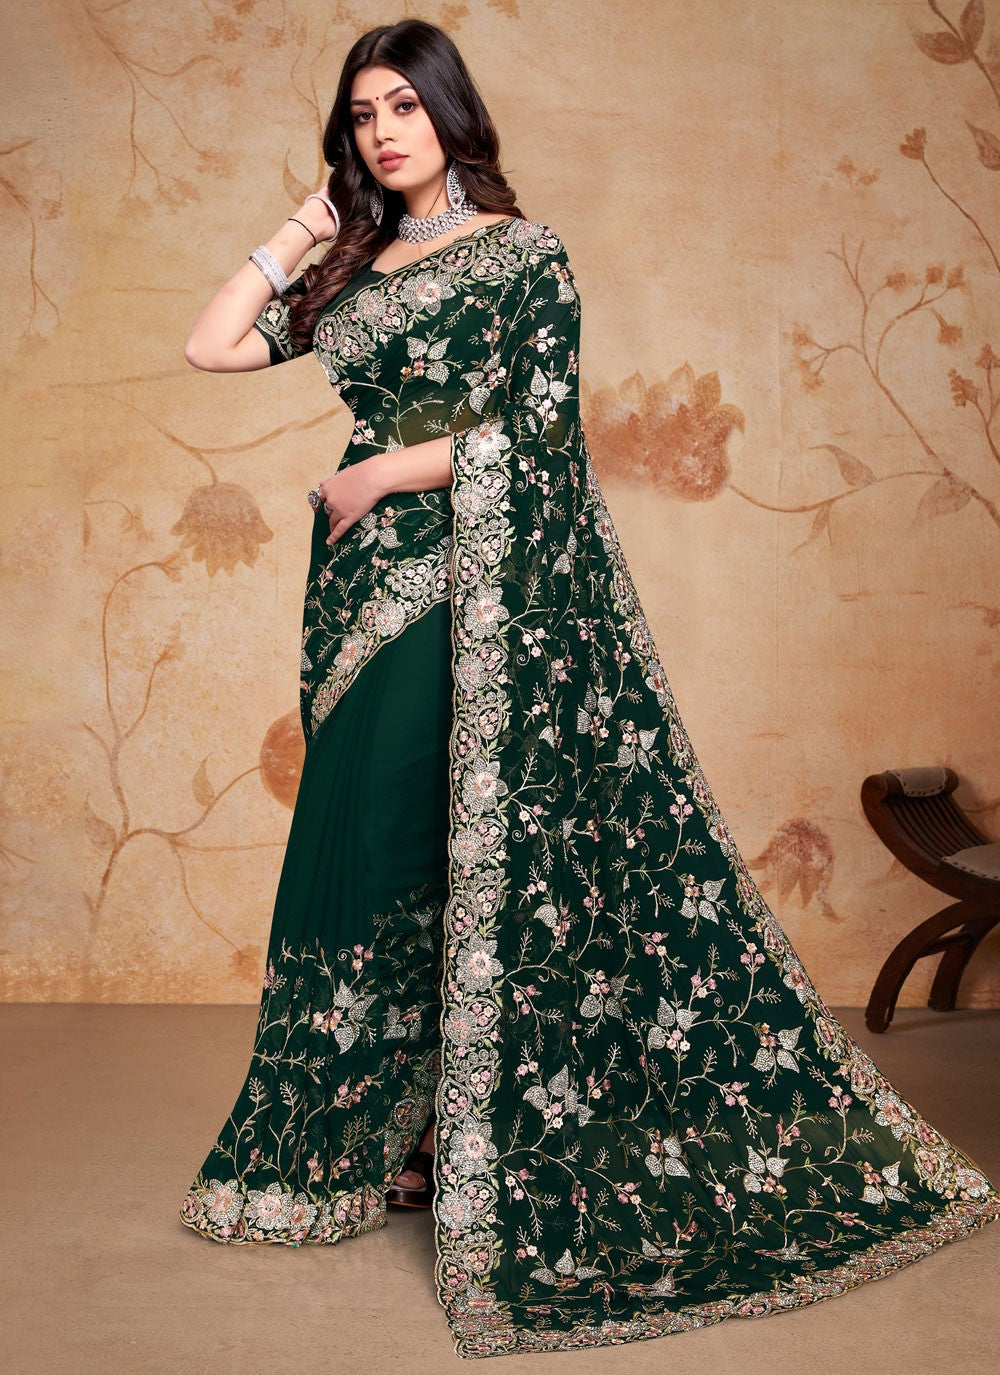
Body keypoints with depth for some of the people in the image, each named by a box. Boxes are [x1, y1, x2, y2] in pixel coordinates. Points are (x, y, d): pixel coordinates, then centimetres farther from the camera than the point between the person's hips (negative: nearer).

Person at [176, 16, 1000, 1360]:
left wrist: (376, 473, -8)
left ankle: (419, 1141, 8)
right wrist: (294, 237, 11)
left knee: (457, 843, -6)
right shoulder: (352, 267, 17)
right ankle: (388, 1128, 19)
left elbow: (534, 429, -11)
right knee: (360, 838, 6)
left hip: (475, 588, -6)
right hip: (368, 586, 6)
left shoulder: (521, 252, -1)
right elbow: (213, 347, 13)